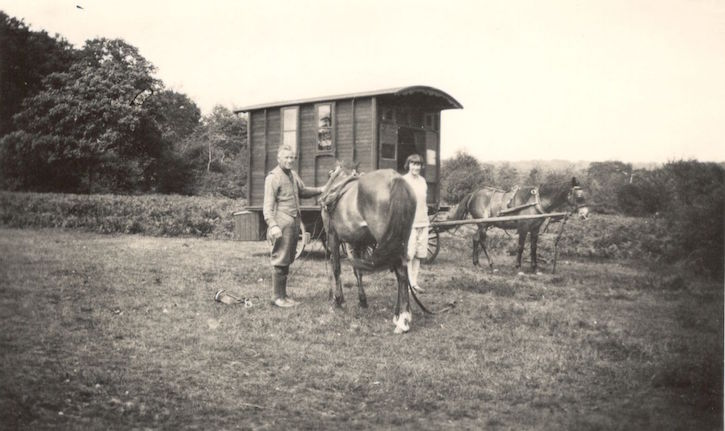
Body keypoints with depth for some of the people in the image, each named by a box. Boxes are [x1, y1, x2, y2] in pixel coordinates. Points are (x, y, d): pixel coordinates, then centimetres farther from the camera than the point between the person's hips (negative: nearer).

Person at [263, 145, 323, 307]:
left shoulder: (293, 175, 15)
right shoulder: (273, 177, -10)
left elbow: (303, 191, 30)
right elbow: (268, 205, -14)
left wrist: (320, 190, 14)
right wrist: (272, 225, -25)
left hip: (294, 223, 8)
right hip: (282, 225, -8)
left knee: (288, 260, 13)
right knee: (280, 260, -4)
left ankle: (283, 295, 22)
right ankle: (278, 297, 4)